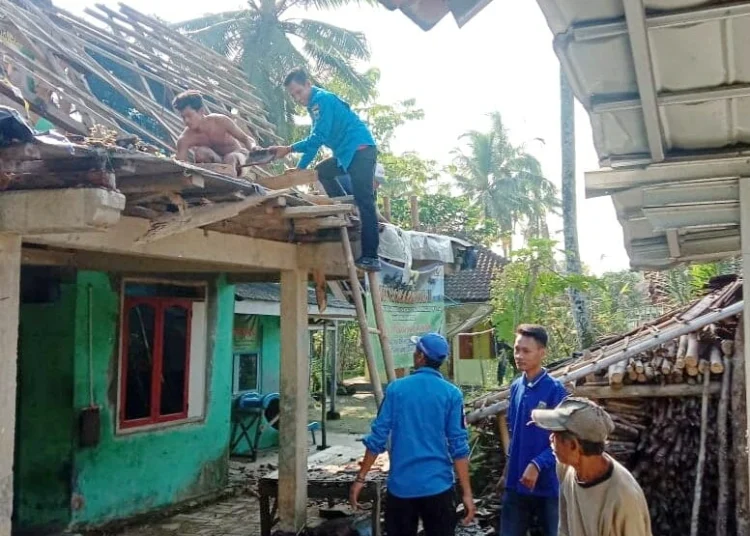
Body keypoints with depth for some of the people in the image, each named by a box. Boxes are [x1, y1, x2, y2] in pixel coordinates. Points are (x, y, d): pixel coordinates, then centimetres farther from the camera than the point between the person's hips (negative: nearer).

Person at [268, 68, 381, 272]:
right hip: (347, 153, 11)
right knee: (320, 172, 20)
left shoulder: (323, 99, -11)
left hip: (361, 149, -11)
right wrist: (300, 168, 14)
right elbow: (315, 140, 21)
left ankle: (371, 257, -20)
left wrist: (289, 149, -17)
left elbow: (319, 138, -18)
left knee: (364, 202, -16)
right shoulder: (315, 104, 19)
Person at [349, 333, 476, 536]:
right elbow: (459, 447, -8)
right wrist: (467, 493, -3)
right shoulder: (451, 394, -5)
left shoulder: (396, 389, -3)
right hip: (438, 486, -1)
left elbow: (377, 438, -3)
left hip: (401, 486, 1)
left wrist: (360, 478, 5)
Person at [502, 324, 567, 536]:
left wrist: (537, 465, -21)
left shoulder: (555, 390, -14)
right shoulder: (516, 387, 4)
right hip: (516, 481, 6)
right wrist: (511, 462, 10)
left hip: (547, 483, -6)